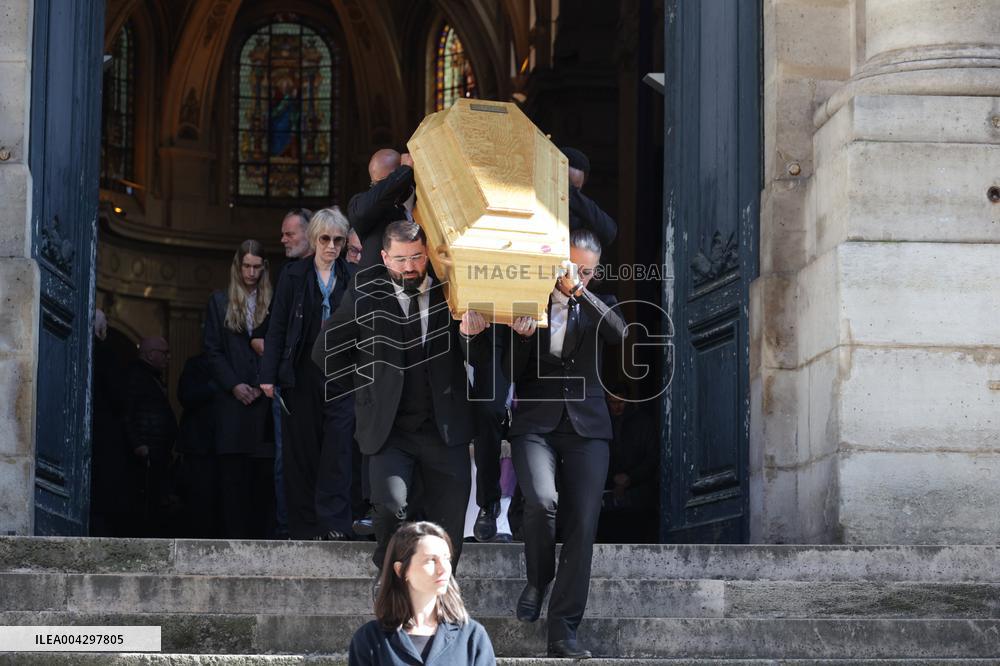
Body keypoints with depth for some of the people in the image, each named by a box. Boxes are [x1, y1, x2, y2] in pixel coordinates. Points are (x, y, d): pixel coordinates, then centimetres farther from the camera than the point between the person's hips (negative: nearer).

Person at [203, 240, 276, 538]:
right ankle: (234, 537, -4)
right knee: (233, 473, -4)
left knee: (264, 473, -3)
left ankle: (261, 537, -1)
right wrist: (234, 385, -5)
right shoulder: (219, 302, 11)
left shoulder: (273, 303, 9)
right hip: (232, 400, 0)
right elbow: (212, 350, 6)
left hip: (264, 399, 0)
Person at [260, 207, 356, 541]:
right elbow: (277, 328, 4)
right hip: (301, 374, 0)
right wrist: (269, 375, -3)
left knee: (338, 445, -10)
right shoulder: (293, 276, 6)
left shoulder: (353, 278, 8)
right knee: (301, 450, 2)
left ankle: (334, 524, -12)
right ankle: (305, 526, 7)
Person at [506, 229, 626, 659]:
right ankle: (537, 581, 2)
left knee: (582, 526, -8)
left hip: (585, 425, 2)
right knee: (542, 500, -27)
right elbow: (512, 373, 6)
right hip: (535, 423, -2)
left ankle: (563, 631, -5)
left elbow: (619, 334, -9)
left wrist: (581, 291, -15)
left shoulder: (597, 306, 14)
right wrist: (522, 336, -13)